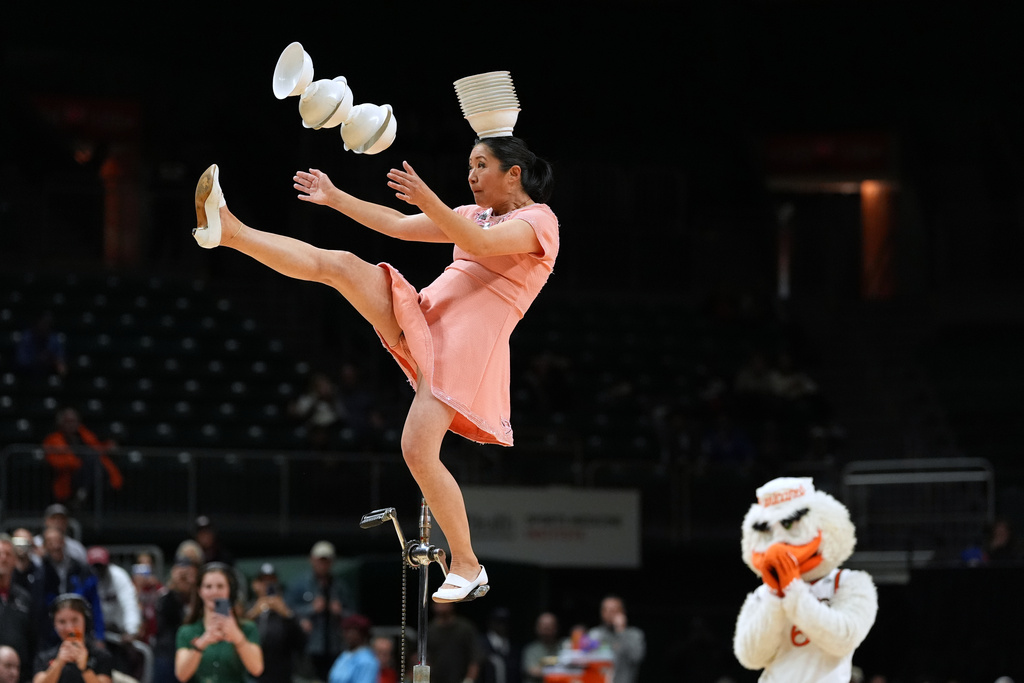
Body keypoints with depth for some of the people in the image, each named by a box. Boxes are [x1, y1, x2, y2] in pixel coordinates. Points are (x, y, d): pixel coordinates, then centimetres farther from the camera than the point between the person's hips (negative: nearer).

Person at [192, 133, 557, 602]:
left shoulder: (539, 221, -3)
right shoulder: (475, 214, 23)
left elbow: (482, 244, -24)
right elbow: (399, 227, 26)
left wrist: (428, 201, -36)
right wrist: (336, 198, 23)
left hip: (463, 348, -7)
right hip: (421, 317, 7)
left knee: (418, 452, -18)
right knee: (342, 265, -11)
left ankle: (466, 565, -7)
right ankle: (229, 231, -16)